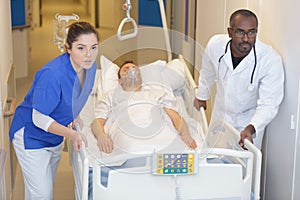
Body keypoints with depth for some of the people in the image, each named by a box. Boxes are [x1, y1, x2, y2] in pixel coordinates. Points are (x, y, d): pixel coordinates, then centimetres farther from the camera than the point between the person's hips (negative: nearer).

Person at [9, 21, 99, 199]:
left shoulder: (89, 66, -12)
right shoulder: (53, 74, -36)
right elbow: (39, 118, -29)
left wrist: (73, 116, 3)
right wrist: (71, 134, -38)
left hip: (54, 135, 8)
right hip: (31, 136, -7)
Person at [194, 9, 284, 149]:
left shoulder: (271, 60, -30)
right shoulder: (215, 45, -20)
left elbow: (268, 104, -29)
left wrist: (251, 128, -46)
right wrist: (202, 96, 19)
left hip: (249, 120, -3)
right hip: (220, 115, 3)